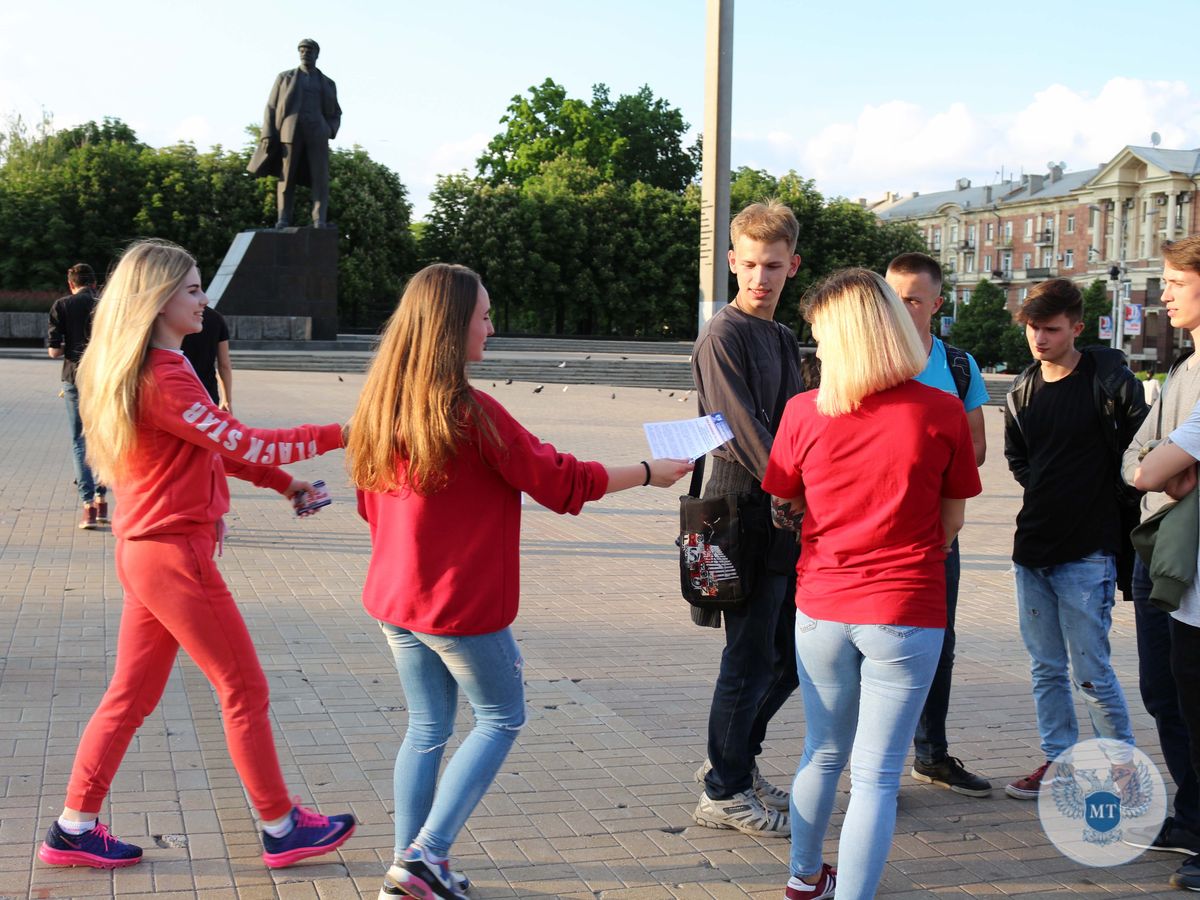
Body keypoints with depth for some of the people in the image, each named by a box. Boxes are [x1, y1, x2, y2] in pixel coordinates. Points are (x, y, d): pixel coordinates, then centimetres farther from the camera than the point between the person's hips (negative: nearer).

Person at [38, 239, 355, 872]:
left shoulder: (141, 370, 12)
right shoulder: (162, 379, -20)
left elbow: (216, 447, 16)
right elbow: (243, 443, -20)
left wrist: (284, 483, 10)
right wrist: (333, 435, -11)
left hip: (147, 550, 10)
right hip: (175, 553, -10)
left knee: (130, 696, 15)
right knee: (243, 690, 2)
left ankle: (74, 831, 22)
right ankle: (282, 830, 13)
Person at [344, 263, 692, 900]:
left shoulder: (381, 405, 2)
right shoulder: (471, 412, -20)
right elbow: (559, 481, -12)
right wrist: (650, 473, -1)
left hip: (395, 599, 7)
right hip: (462, 606, -7)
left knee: (427, 727, 17)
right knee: (501, 718, 12)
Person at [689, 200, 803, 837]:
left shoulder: (783, 340, 15)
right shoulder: (724, 337, -11)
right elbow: (746, 434, -19)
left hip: (785, 518, 8)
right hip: (746, 515, -8)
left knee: (791, 656, 15)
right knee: (750, 659, -1)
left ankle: (733, 758, 31)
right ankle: (723, 794, 11)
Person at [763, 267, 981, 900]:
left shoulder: (805, 412, -6)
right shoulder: (942, 412, -8)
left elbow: (783, 510, 8)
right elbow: (951, 523, 2)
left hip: (822, 606, 3)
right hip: (907, 612, -3)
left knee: (823, 754, 22)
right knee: (876, 775, 2)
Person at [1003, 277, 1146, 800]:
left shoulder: (1108, 379, -9)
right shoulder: (1023, 390, 9)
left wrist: (1109, 511, -1)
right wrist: (1046, 489, 11)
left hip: (1088, 551, -6)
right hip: (1033, 547, 6)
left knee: (1091, 671, -4)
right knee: (1045, 668, 12)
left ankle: (1123, 764, 12)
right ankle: (1057, 760, 22)